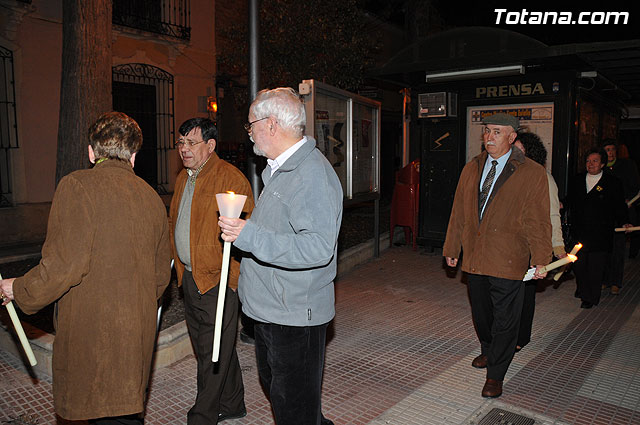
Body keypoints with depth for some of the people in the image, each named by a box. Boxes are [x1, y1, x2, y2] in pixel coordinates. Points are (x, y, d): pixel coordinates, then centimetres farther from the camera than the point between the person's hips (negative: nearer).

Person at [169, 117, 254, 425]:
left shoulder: (230, 177, -13)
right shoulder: (183, 178, 14)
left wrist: (232, 277, -20)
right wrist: (176, 265, 17)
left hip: (218, 280, -9)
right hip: (189, 278, 9)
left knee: (214, 354, 3)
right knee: (206, 349, 19)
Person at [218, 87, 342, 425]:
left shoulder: (313, 174, -22)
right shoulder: (279, 169, 12)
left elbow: (318, 248, -32)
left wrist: (251, 237, -33)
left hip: (295, 315, -10)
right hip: (270, 308, 11)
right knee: (273, 385, 26)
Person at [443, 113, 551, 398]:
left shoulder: (532, 174, -5)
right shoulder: (471, 169, 8)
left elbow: (539, 221, -7)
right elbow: (458, 213, 12)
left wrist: (541, 259, -11)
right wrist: (451, 248, 14)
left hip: (508, 262, -4)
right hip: (474, 257, 5)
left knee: (504, 320, 4)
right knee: (481, 313, 19)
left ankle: (495, 375, 19)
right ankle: (488, 351, 45)